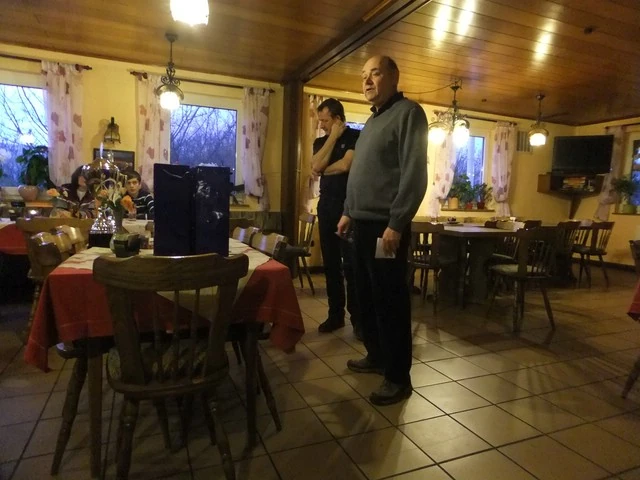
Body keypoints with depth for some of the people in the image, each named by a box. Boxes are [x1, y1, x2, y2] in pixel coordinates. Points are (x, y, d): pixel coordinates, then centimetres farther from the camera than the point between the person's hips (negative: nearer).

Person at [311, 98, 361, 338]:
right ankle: (335, 314, 16)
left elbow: (345, 165, -15)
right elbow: (316, 166, -4)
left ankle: (357, 317, 2)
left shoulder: (356, 136, 0)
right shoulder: (320, 142, 16)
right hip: (326, 205, 6)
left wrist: (324, 170, 1)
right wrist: (334, 137, -2)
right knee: (330, 263, 7)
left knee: (350, 263, -6)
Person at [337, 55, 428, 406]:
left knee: (390, 301, -3)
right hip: (363, 223, 9)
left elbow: (414, 174, -16)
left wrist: (396, 223, -21)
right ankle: (376, 356, 31)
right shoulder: (372, 121, 21)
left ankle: (398, 377, 10)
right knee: (366, 296, 15)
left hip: (385, 225, -9)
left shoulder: (408, 113, -6)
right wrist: (348, 212, 19)